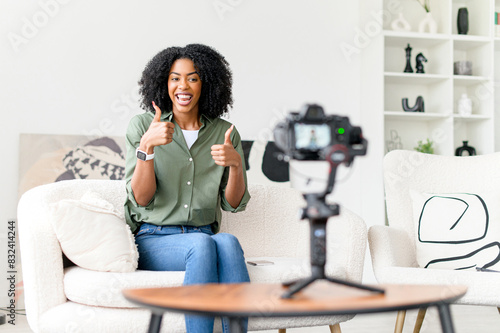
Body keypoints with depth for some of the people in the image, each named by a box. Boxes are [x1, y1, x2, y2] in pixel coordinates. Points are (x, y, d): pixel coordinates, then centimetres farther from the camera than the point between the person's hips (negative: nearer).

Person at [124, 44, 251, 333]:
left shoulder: (225, 133, 8)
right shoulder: (142, 126, 2)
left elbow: (234, 204, 7)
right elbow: (141, 198, -5)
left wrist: (236, 164, -13)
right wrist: (147, 146, -20)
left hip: (205, 238, 2)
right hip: (153, 239, -2)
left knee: (228, 242, -32)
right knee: (202, 244, -33)